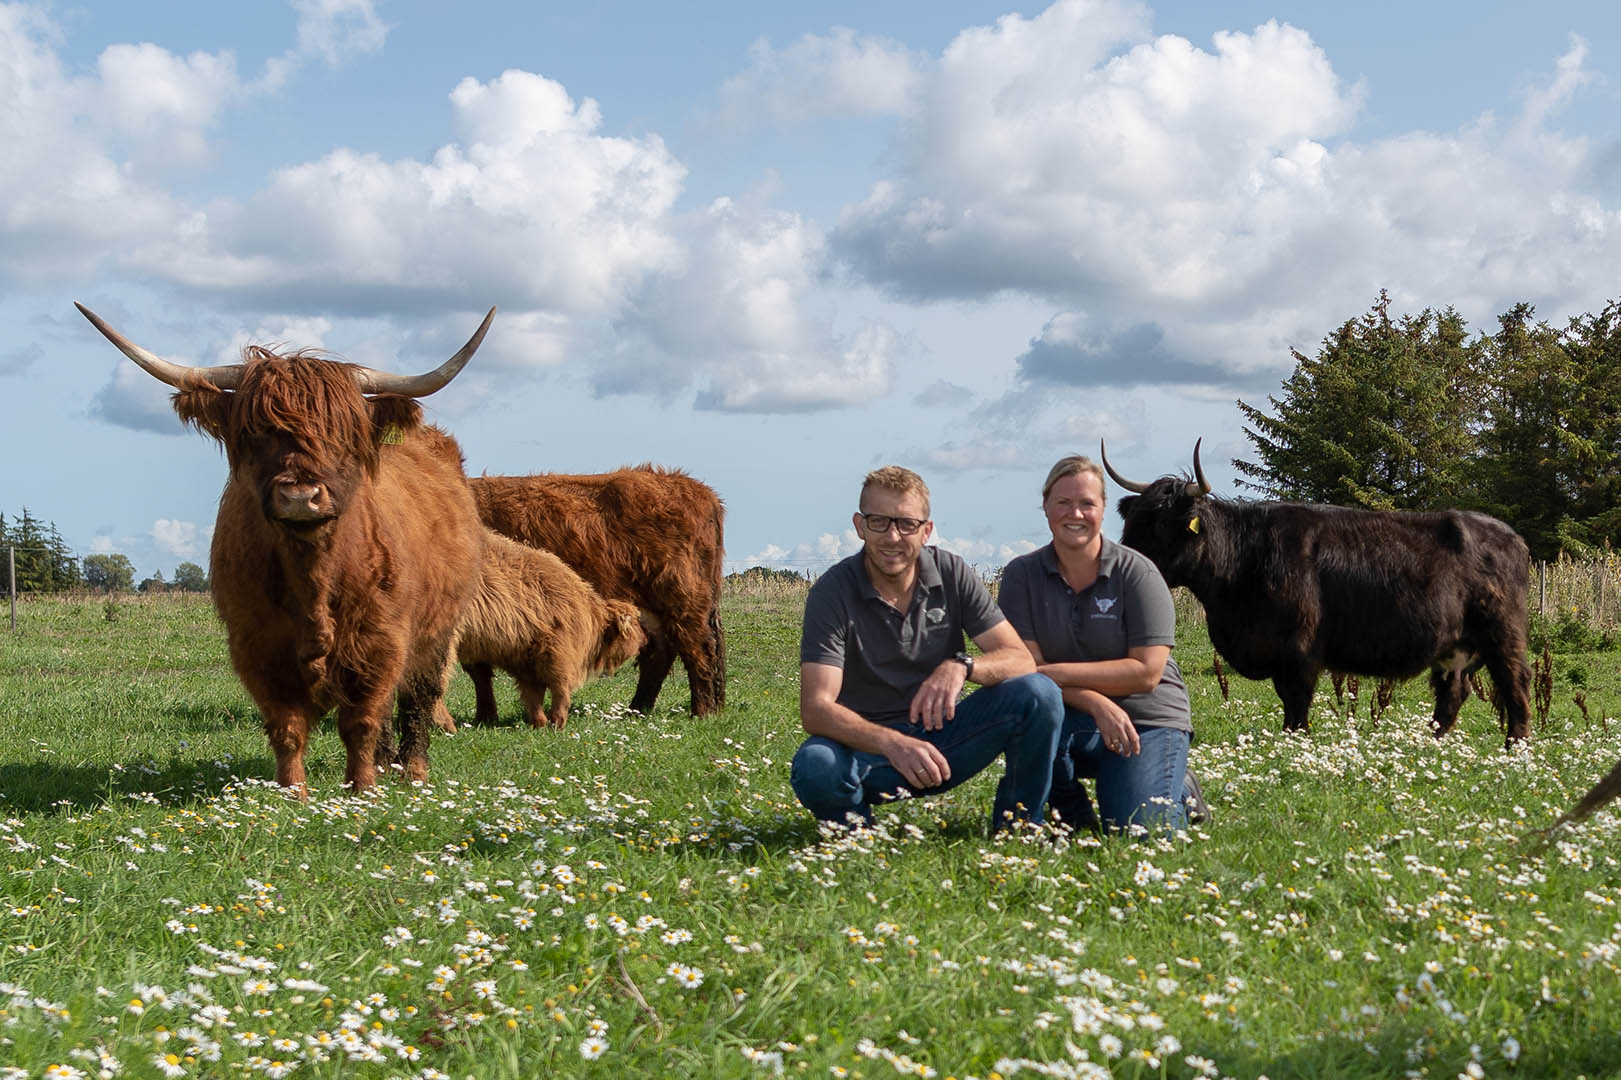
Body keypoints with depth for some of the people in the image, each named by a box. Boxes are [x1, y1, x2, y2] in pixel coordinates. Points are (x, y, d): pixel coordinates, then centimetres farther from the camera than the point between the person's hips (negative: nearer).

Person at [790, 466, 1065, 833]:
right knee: (815, 768, -37)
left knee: (1039, 694, -20)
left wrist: (961, 665, -30)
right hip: (868, 744, -3)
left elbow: (1020, 660, -7)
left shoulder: (952, 574, -3)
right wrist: (892, 744, -41)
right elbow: (815, 709, -23)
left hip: (941, 735, 3)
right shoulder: (832, 592, -14)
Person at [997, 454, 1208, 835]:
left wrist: (1059, 673, -22)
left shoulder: (1137, 573, -7)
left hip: (1147, 721, -1)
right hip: (1074, 722, 2)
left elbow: (1147, 672, -14)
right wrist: (1098, 703, -25)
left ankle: (1178, 792, 16)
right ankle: (1075, 819, -6)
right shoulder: (1022, 575, -1)